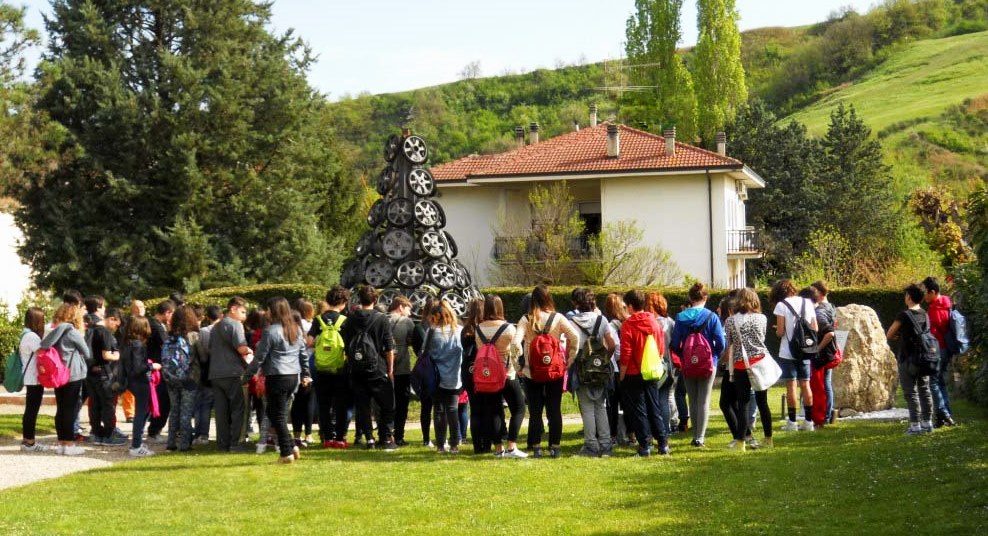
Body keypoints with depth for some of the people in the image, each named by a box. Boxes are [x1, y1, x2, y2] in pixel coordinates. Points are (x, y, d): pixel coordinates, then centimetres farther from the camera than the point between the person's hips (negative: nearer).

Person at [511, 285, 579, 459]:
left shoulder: (526, 320, -5)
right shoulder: (557, 318, -5)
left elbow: (515, 343, -15)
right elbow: (575, 337, -13)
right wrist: (570, 359, -3)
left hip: (532, 371, 0)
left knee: (535, 411, 7)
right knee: (554, 410, 8)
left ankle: (536, 448, 7)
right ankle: (554, 447, 9)